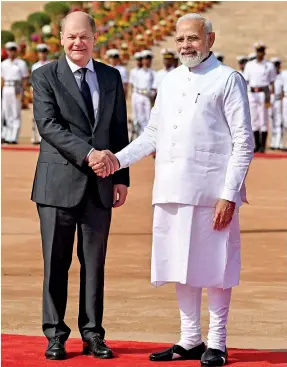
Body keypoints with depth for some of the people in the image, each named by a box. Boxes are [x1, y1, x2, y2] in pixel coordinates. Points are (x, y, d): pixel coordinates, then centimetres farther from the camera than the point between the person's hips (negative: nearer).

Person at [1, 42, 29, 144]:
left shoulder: (21, 63, -1)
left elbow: (25, 79, -3)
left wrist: (22, 93, -12)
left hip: (17, 90, -5)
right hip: (6, 90, 5)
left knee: (16, 114, -5)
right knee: (6, 113, 4)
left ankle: (14, 138, -6)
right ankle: (6, 136, 9)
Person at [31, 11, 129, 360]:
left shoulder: (111, 77, 12)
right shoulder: (45, 76, 0)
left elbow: (119, 130, 14)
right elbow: (48, 125, -12)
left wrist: (121, 178, 7)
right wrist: (87, 153, -23)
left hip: (99, 185, 3)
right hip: (59, 182, -3)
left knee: (95, 262, 6)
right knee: (56, 262, 1)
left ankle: (93, 334, 12)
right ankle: (55, 335, 8)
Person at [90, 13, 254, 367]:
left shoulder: (227, 79, -2)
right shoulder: (170, 81, 17)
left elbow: (244, 142, -6)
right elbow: (153, 135, 21)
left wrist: (229, 195, -12)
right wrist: (117, 160, 8)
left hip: (211, 192, -6)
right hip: (172, 191, 6)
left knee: (214, 266, 0)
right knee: (180, 265, 10)